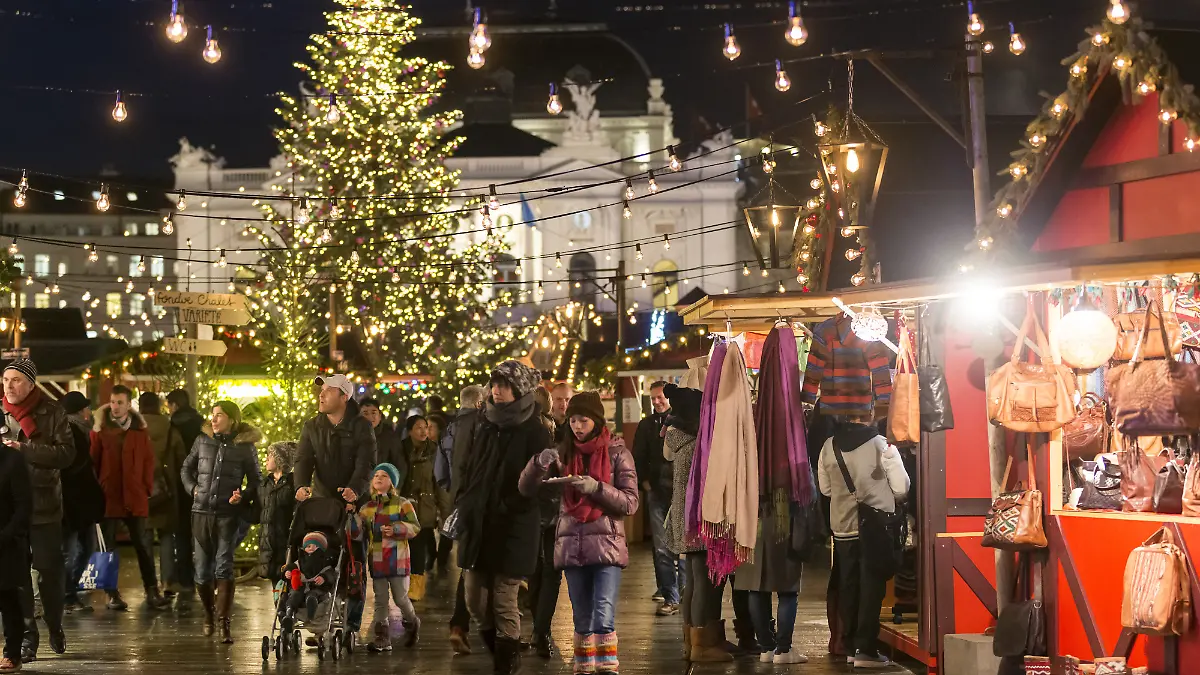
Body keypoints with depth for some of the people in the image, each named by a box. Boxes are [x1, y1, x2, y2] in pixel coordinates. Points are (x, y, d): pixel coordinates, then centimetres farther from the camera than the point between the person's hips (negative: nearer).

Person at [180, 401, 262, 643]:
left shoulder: (245, 446, 1)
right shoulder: (203, 441, 9)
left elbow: (255, 481, 6)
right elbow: (186, 469, 22)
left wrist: (243, 496, -12)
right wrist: (193, 488, 6)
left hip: (228, 514, -3)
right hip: (202, 512, 3)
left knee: (224, 567, -12)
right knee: (202, 569, 7)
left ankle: (224, 623, -12)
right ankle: (209, 614, 29)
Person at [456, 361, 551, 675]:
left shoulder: (534, 433, -7)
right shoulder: (487, 427, 13)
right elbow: (469, 471, 20)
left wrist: (507, 511, -16)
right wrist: (465, 505, 8)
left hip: (512, 531, -6)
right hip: (477, 528, 6)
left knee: (503, 603, -3)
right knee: (476, 601, 10)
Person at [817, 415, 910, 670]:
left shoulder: (829, 447, -2)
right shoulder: (882, 445, -11)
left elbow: (824, 488, 5)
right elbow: (901, 488, -7)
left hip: (842, 527, 3)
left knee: (848, 587, 13)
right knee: (871, 588, 2)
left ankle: (851, 646, 19)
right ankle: (866, 650, 0)